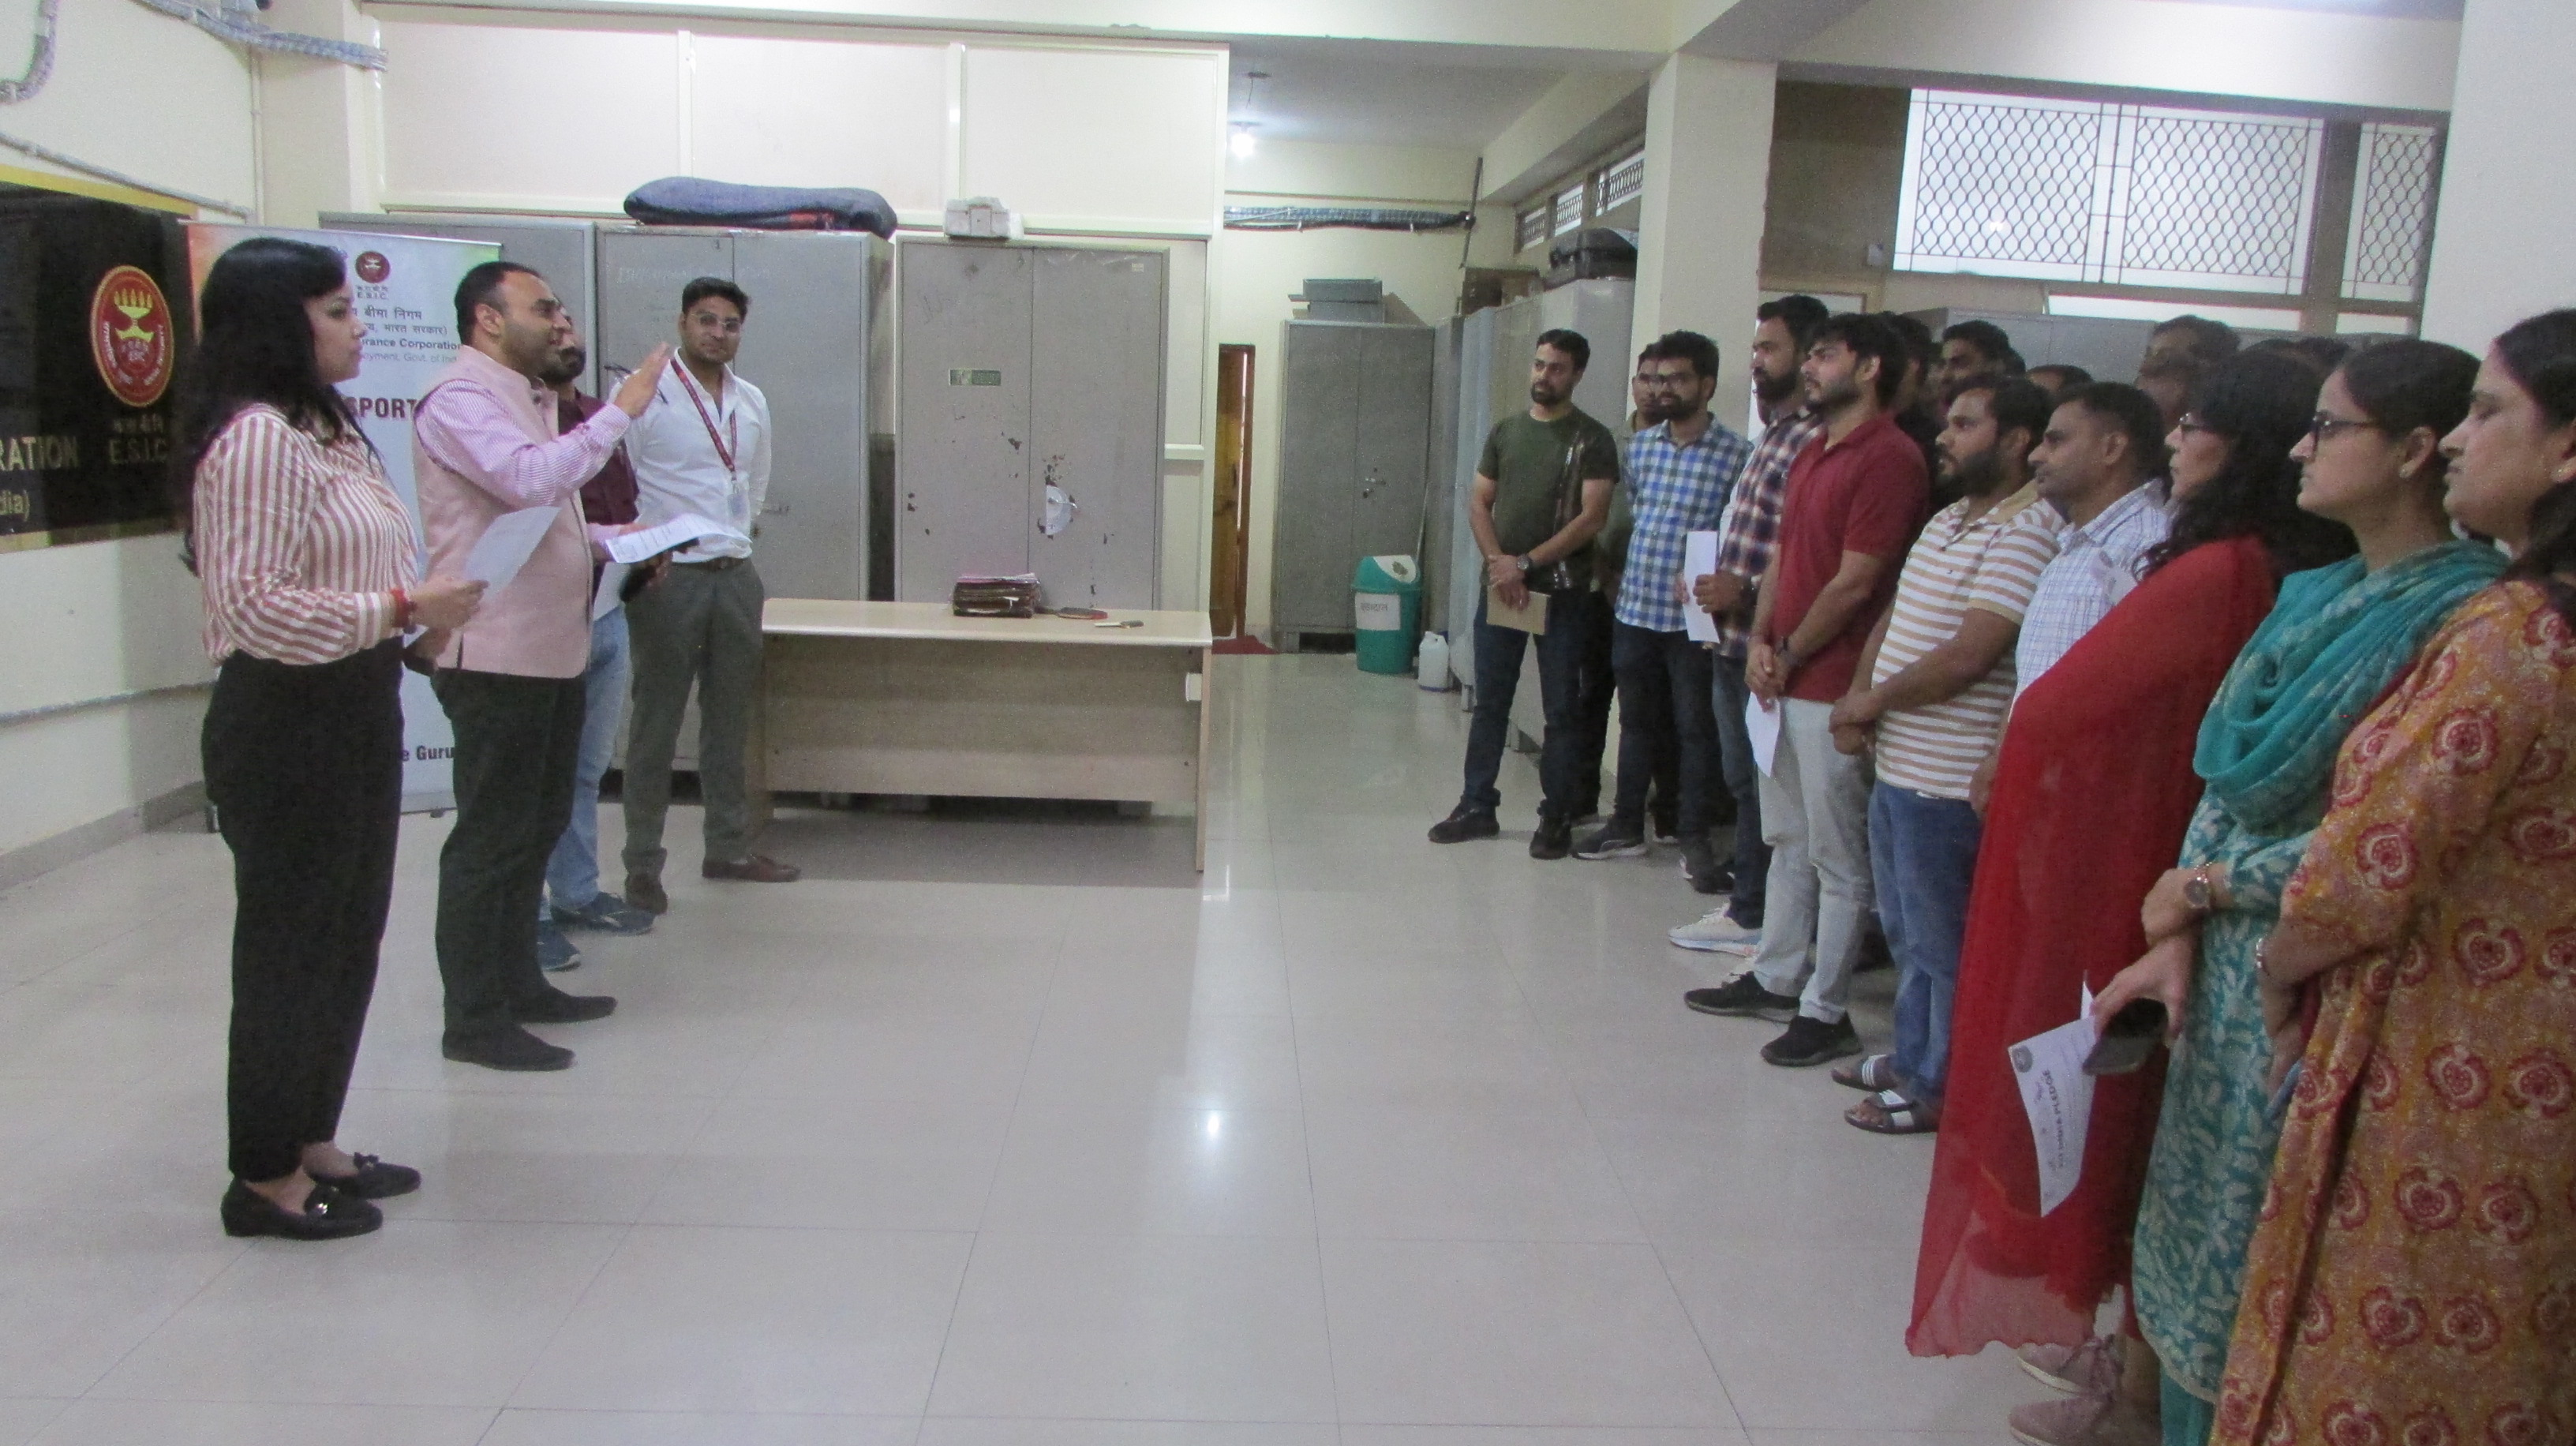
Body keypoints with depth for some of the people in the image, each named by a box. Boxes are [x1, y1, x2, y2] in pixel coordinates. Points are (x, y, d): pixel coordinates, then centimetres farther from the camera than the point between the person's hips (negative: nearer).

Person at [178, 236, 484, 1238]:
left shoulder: (326, 429, 15)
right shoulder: (256, 438, -17)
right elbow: (255, 604, -25)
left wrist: (423, 606, 8)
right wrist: (401, 610, -24)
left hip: (353, 714, 10)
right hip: (287, 724, -10)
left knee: (347, 938, 18)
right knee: (289, 947, 1)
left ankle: (313, 1144, 32)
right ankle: (265, 1179, 16)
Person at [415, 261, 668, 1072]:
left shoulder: (526, 400, 20)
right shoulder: (460, 398, -12)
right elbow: (531, 481, -28)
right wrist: (620, 411, -20)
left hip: (552, 650, 10)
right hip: (497, 656, -10)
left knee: (537, 828, 17)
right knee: (491, 838, -3)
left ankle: (518, 984, 30)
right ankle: (474, 1020, 6)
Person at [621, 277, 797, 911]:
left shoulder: (752, 401, 13)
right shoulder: (646, 395, -8)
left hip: (737, 574, 6)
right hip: (670, 576, -6)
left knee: (730, 716, 12)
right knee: (658, 717, 0)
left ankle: (729, 847, 23)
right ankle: (643, 863, 7)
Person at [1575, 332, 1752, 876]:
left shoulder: (1736, 454, -8)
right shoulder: (1639, 445, 9)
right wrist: (1619, 573, 14)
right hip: (1634, 609, 5)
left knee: (1695, 728, 5)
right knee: (1635, 722, 15)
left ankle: (1694, 836, 17)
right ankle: (1627, 826, 26)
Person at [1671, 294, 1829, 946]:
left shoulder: (1816, 439, -15)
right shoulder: (1773, 433, 16)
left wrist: (1747, 592, -21)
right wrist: (1711, 580, 8)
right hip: (1731, 637, 9)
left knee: (1759, 782, 1)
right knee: (1741, 776, 16)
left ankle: (1750, 911, 11)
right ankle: (1746, 886, 27)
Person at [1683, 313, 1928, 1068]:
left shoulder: (1889, 458, -15)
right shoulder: (1812, 454, 15)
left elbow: (1854, 583, -18)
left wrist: (1789, 655, -9)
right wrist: (1760, 642, 2)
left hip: (1833, 687, -10)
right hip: (1783, 682, 10)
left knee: (1836, 859, 1)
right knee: (1788, 841, 18)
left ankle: (1825, 1011, 9)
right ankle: (1775, 978, 31)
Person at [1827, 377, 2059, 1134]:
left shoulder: (2025, 533, -18)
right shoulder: (1948, 519, 13)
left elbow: (1967, 657, -24)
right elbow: (1895, 616, 15)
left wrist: (1873, 700, -11)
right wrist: (1859, 695, -2)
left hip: (1946, 779, -9)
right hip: (1896, 762, 9)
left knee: (1941, 942, 5)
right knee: (1906, 931, 21)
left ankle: (1941, 1088, 19)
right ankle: (1912, 1058, 36)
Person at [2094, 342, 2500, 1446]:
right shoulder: (2316, 592, 9)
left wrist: (2200, 886, -8)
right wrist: (2179, 941, 1)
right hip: (2231, 968, 7)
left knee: (2258, 1274, 7)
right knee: (2195, 1249, 16)